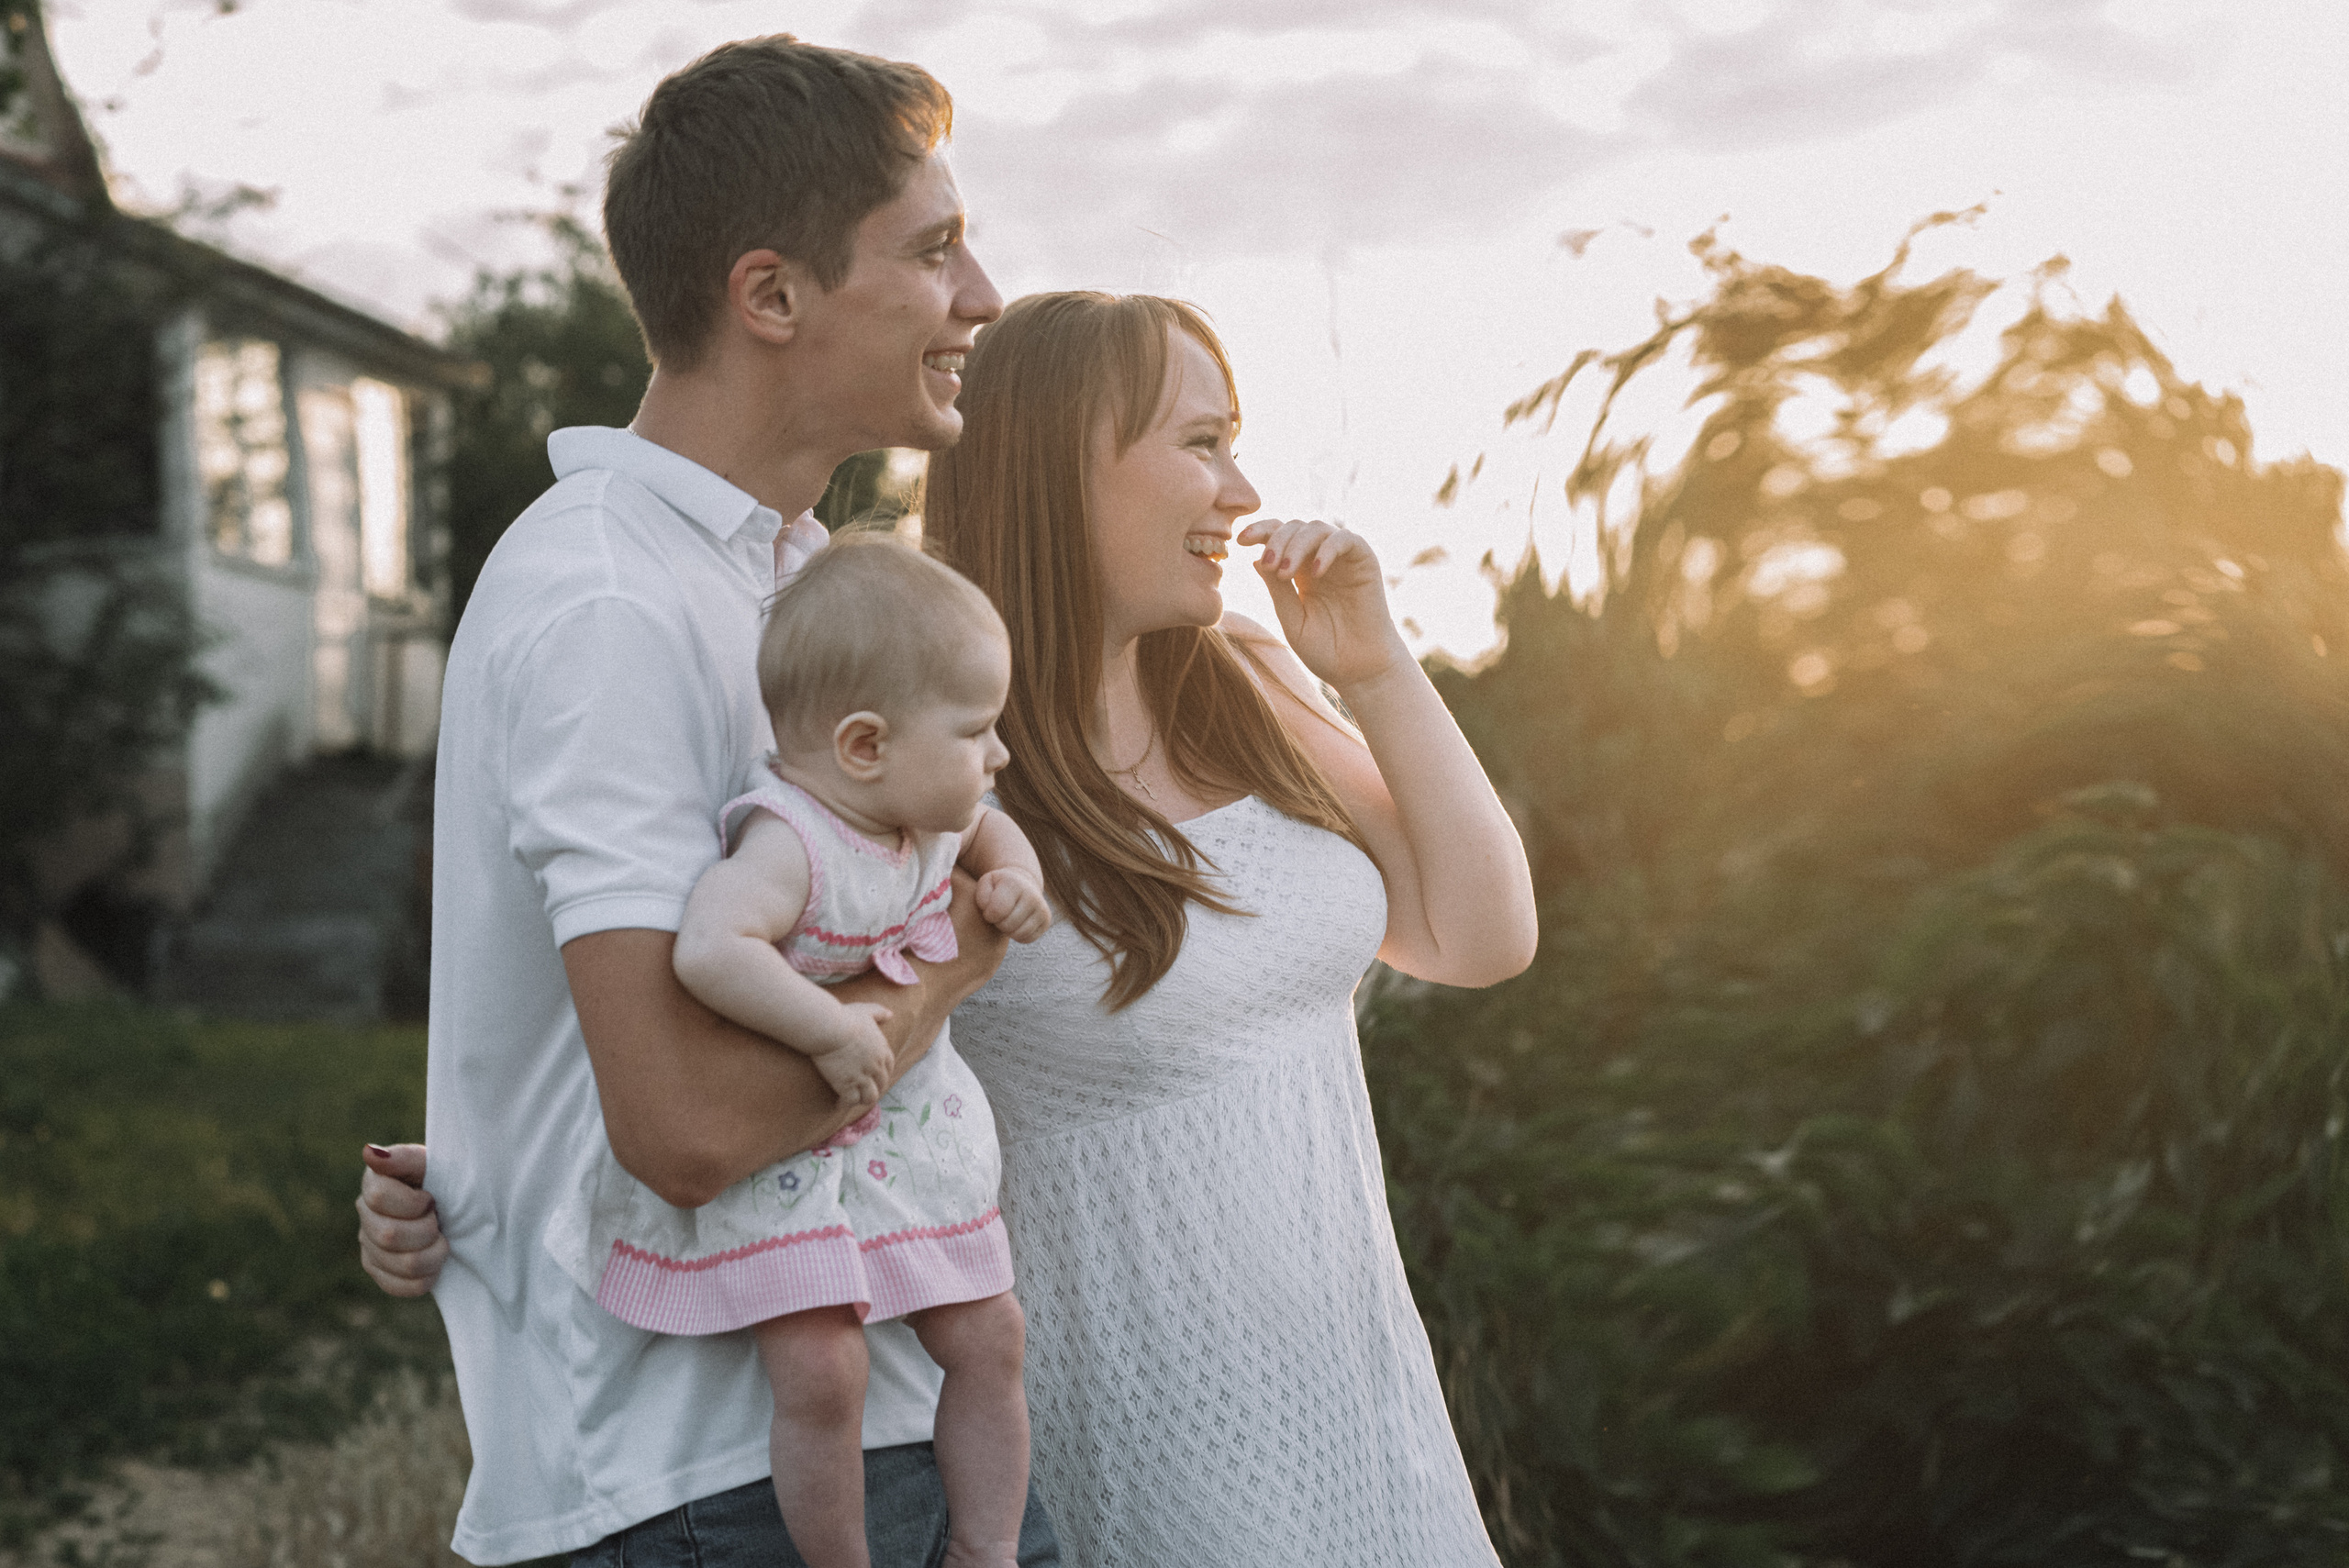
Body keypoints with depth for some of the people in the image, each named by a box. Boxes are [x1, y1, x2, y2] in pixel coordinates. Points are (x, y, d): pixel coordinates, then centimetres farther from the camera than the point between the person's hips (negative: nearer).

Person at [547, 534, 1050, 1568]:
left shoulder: (929, 815, -2)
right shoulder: (790, 844, -29)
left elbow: (990, 829, 21)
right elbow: (707, 948, -46)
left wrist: (1016, 879, 0)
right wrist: (833, 1031, -40)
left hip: (904, 1131, 8)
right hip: (768, 1155, -8)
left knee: (987, 1336, 7)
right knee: (821, 1372, -18)